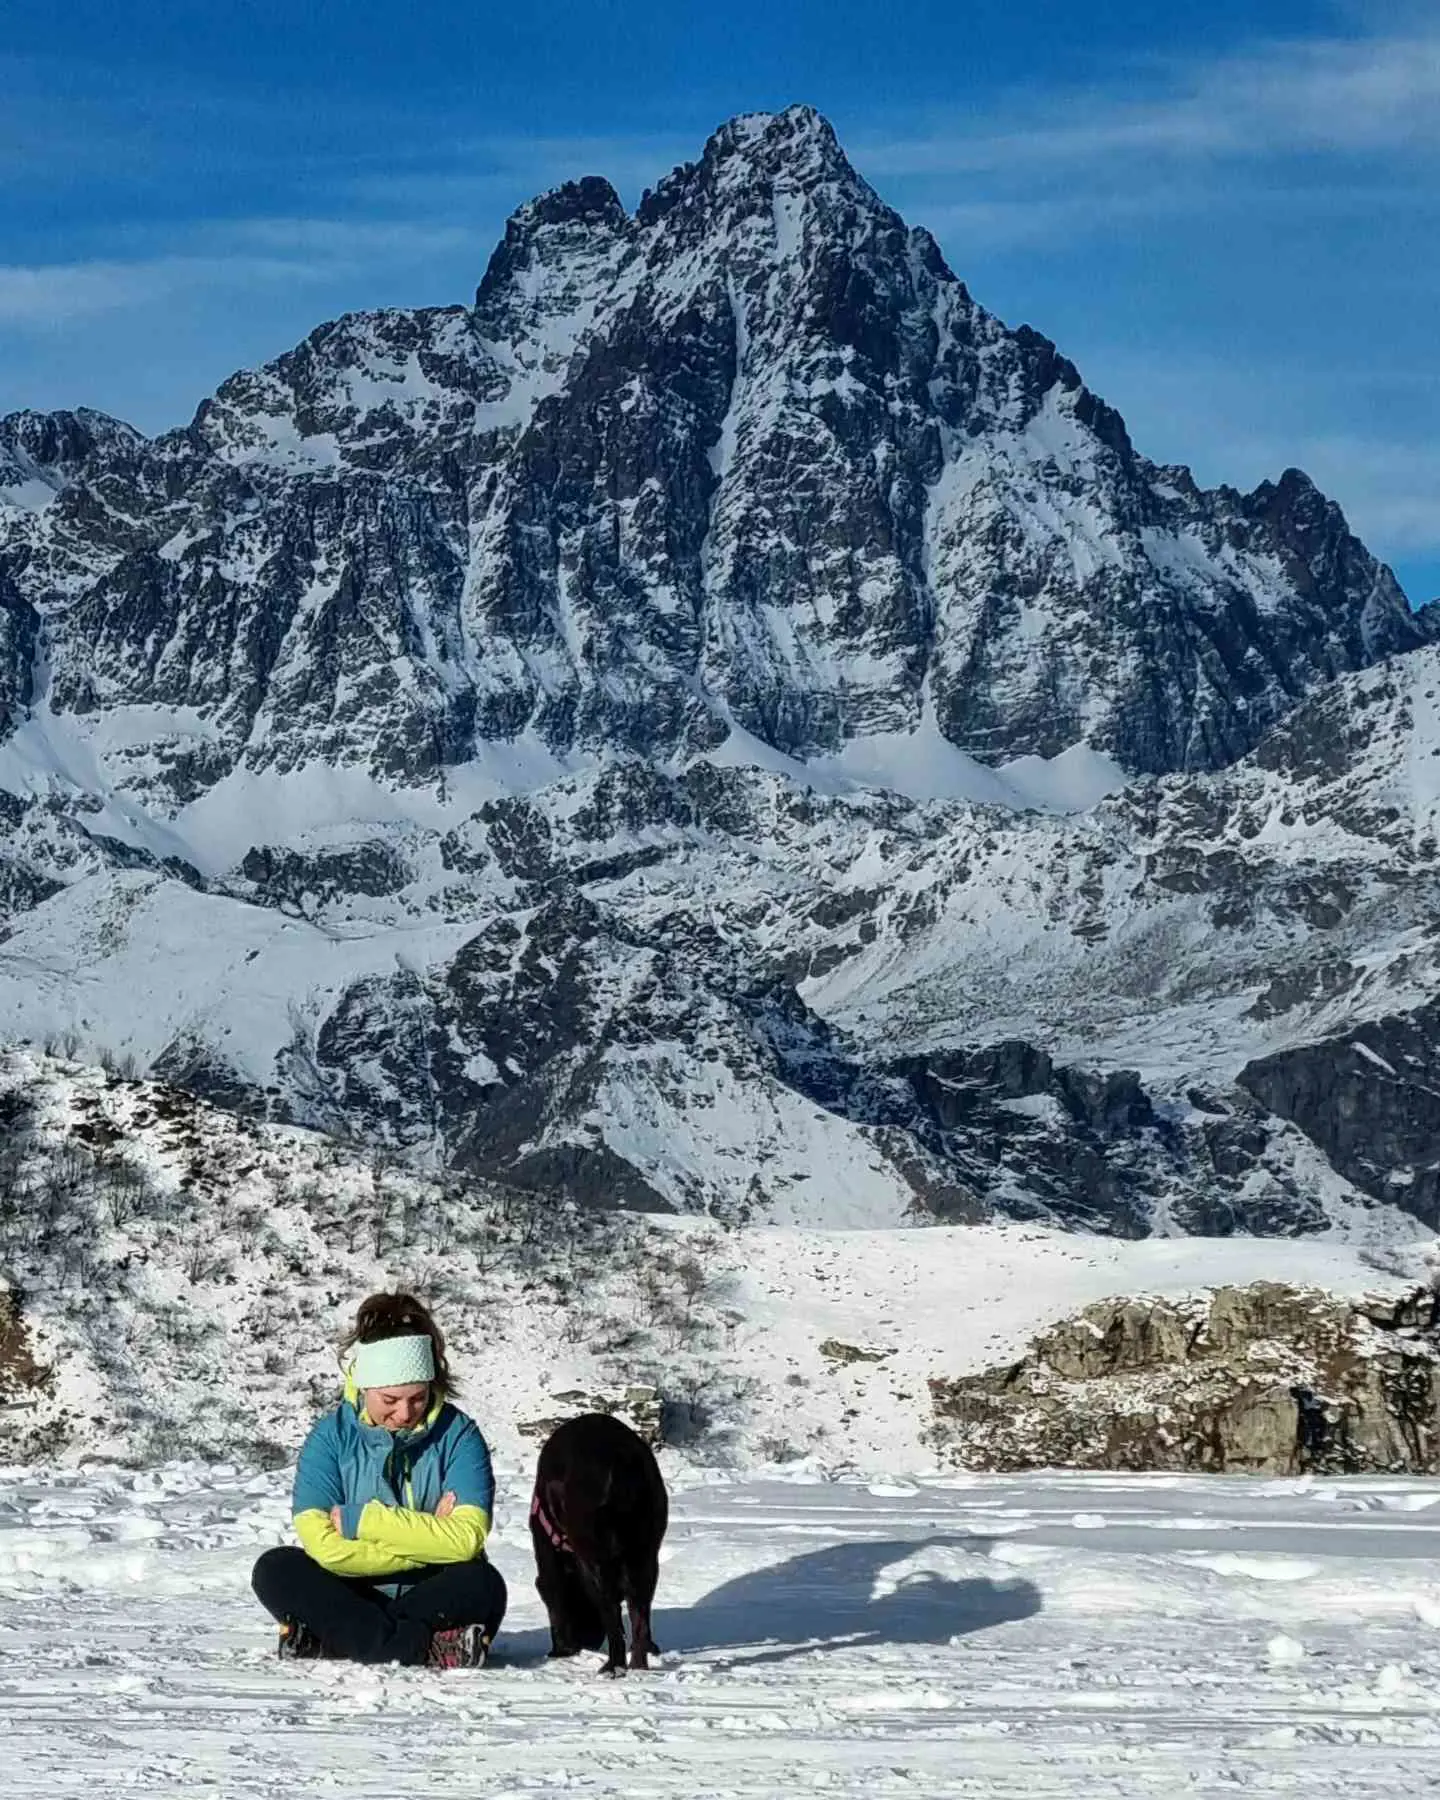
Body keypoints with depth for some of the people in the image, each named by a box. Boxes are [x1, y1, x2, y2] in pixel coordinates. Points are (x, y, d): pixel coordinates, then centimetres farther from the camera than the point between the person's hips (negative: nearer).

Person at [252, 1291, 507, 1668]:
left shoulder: (458, 1434, -7)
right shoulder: (332, 1435, -6)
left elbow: (466, 1538, -20)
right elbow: (324, 1546, -18)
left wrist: (360, 1520, -18)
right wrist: (427, 1541, -19)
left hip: (431, 1596, -1)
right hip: (352, 1598, 1)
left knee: (483, 1585, -32)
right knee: (274, 1570, -24)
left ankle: (331, 1638, -26)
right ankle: (426, 1648, -31)